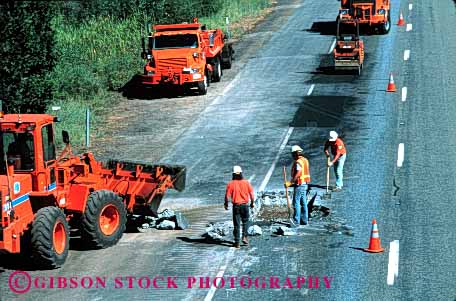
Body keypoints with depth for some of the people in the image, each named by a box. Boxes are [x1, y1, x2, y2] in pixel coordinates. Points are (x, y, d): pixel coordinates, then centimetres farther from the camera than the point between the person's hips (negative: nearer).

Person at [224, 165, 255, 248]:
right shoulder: (246, 182, -3)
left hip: (236, 206, -1)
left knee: (236, 224, 5)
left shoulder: (231, 184, -8)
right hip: (245, 205, 1)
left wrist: (226, 204, 7)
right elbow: (251, 194, -1)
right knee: (245, 221, 21)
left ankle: (237, 242, 7)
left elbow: (227, 196, -9)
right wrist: (252, 203, 14)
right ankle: (244, 236, 7)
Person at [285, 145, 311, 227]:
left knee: (296, 202, -6)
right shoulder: (305, 160, 11)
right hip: (305, 184, 9)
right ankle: (304, 220, 18)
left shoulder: (298, 162, -17)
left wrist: (290, 183, -26)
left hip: (299, 185, -9)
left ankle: (296, 221, -7)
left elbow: (297, 174, -26)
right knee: (304, 202, 13)